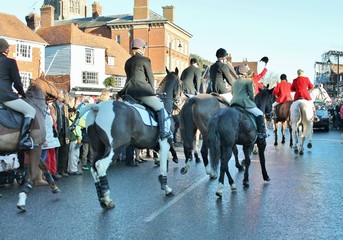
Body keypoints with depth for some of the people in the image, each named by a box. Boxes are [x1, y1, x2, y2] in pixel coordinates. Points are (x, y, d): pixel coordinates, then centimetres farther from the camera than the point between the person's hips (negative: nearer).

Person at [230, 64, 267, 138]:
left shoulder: (234, 82, 23)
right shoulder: (249, 81, 3)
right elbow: (251, 94, -1)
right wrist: (252, 102, 17)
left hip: (234, 103, 7)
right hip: (244, 102, -6)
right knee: (259, 114, 2)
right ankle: (261, 132, -6)